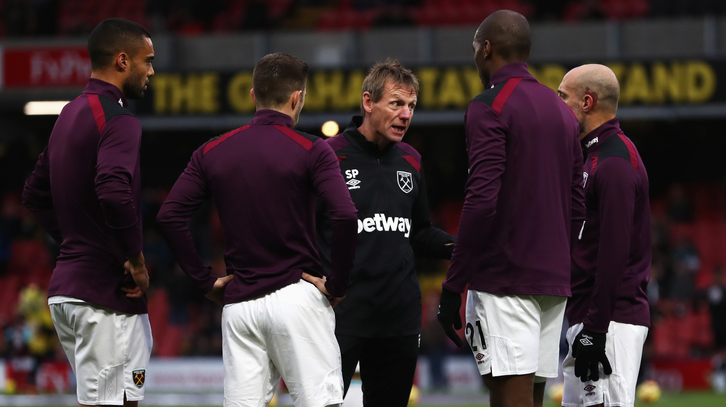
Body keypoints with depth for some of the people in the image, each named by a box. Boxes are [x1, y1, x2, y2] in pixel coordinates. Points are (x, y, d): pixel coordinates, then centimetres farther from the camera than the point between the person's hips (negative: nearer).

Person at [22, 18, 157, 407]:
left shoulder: (69, 115, 15)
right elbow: (115, 193, -30)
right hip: (106, 293, -9)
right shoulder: (118, 120, -14)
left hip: (65, 286, 9)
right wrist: (135, 258, -18)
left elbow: (35, 194, 24)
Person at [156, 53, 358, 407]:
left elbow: (169, 216, 3)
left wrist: (205, 281, 7)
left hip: (238, 303, 4)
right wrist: (337, 285, -6)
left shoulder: (213, 152, 8)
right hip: (296, 296, -4)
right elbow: (345, 217, -17)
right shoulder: (311, 151, -4)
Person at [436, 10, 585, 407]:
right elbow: (576, 207, 18)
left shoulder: (489, 108, -8)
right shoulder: (561, 110, 17)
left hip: (504, 280, -8)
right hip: (554, 278, 8)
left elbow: (482, 201, -17)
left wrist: (452, 286, -14)